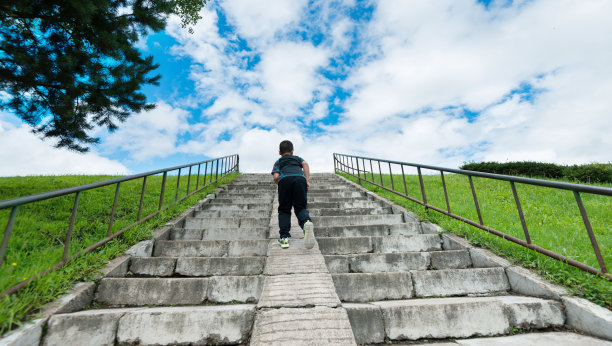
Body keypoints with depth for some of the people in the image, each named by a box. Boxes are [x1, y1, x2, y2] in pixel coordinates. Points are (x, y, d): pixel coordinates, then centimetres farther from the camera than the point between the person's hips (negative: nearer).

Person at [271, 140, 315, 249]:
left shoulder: (278, 162, 31)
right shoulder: (297, 158, 36)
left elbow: (276, 177, 12)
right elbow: (305, 164, 12)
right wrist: (307, 181, 7)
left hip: (285, 179, -1)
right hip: (300, 178, 1)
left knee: (284, 210, 11)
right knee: (300, 207, 7)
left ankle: (284, 237, 3)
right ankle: (306, 222, -26)